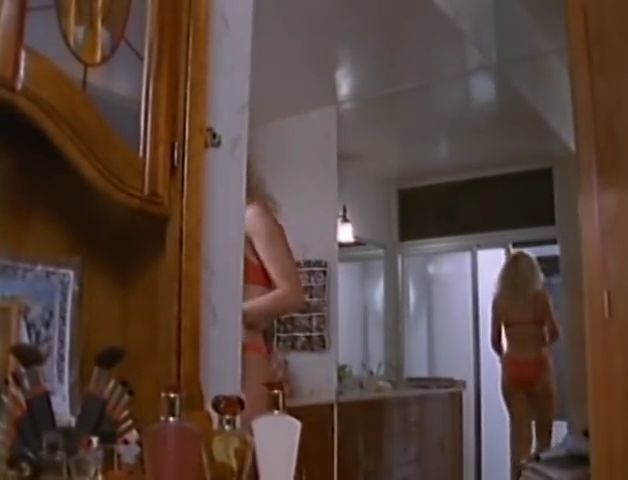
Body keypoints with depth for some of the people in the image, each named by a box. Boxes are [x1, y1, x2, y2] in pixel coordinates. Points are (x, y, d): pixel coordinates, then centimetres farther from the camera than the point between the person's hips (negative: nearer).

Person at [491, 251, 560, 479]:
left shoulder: (499, 300, 2)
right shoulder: (539, 295, -4)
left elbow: (495, 341, 5)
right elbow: (554, 333, -9)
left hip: (512, 368, 2)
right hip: (538, 365, -2)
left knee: (519, 430, 6)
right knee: (543, 431, 11)